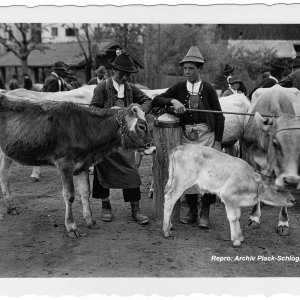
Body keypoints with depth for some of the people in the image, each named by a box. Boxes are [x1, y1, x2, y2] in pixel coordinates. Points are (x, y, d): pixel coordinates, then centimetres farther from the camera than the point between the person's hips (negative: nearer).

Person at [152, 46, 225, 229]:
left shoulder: (208, 89, 2)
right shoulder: (179, 88, 7)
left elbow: (219, 116, 3)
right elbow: (155, 101, 2)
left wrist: (218, 142, -3)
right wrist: (173, 101, -16)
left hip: (206, 134, -2)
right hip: (186, 135, 2)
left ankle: (205, 213, 9)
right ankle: (192, 211, 20)